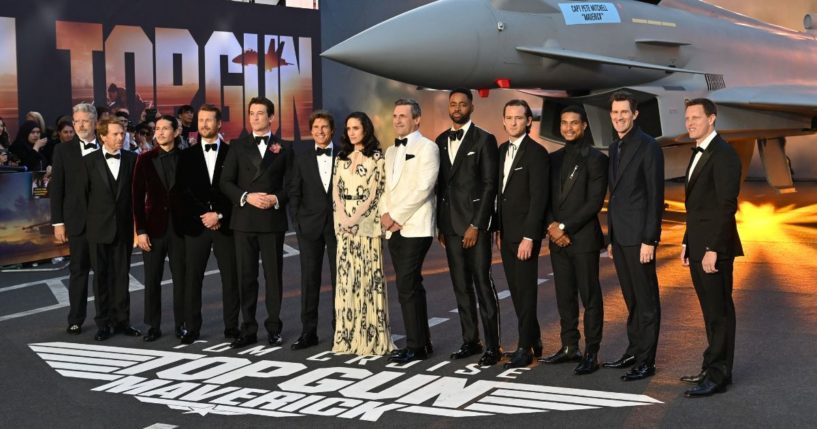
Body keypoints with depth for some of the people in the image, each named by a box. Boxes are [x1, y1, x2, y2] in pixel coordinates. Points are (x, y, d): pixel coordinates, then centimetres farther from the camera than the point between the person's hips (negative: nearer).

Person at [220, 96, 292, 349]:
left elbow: (290, 184, 4)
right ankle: (248, 330, 11)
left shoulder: (284, 148, 7)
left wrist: (276, 199, -14)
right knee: (246, 277, 4)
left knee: (273, 275, 4)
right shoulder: (238, 146, 9)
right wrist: (247, 197, -12)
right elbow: (225, 182, 3)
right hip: (244, 220, 1)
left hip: (273, 221, -1)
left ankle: (274, 328, 13)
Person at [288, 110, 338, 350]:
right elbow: (294, 191, 5)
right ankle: (308, 332, 9)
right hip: (309, 225, 1)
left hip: (338, 224, -1)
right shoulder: (301, 155, 5)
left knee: (339, 278, 4)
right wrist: (296, 221, -1)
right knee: (309, 279, 3)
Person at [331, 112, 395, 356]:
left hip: (367, 221, -5)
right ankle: (347, 335, 11)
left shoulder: (376, 157, -1)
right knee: (345, 276, 5)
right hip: (344, 222, 5)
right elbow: (335, 190, 8)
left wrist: (355, 218, -14)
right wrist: (342, 217, -7)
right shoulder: (341, 158, 14)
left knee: (368, 275, -4)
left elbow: (376, 192, -8)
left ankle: (371, 337, 1)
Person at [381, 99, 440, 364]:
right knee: (411, 287, 11)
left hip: (415, 228, -8)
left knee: (407, 287, -11)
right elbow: (387, 188, 17)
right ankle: (422, 342, 18)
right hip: (393, 229, 8)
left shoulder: (427, 148, -5)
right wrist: (385, 214, -2)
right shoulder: (391, 152, 19)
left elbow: (423, 189, -14)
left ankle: (415, 346, -3)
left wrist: (397, 217, -13)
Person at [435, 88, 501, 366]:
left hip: (475, 223, -6)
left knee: (483, 284, -6)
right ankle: (470, 341, 18)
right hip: (450, 225, 6)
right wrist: (440, 224, 11)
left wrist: (476, 225, -13)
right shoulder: (441, 141, 14)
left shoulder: (484, 140, -3)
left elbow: (489, 185, -8)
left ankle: (492, 346, -1)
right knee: (461, 286, 10)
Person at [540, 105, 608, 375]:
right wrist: (551, 226, -4)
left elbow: (595, 201, -12)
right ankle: (570, 347, 20)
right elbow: (546, 198, 13)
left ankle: (591, 354, 3)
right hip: (557, 239, 6)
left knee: (590, 297, -1)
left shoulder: (595, 158, -5)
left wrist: (565, 227, -15)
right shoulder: (554, 159, 14)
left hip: (583, 238, -6)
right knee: (564, 296, 11)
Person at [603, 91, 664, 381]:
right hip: (620, 235, 8)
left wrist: (650, 240, -18)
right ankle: (633, 351, 23)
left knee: (646, 300, -1)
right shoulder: (615, 148, 14)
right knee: (631, 299, 14)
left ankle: (646, 362, 4)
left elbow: (655, 196, -14)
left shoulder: (648, 147, -10)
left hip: (638, 236, -8)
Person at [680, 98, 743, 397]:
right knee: (711, 311, 13)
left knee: (719, 311, -2)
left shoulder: (723, 154, -12)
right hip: (698, 247, 9)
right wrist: (688, 243, 16)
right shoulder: (698, 154, 17)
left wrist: (713, 249, -22)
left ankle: (718, 375, 3)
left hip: (715, 248, -9)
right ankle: (713, 368, 21)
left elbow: (726, 205, -19)